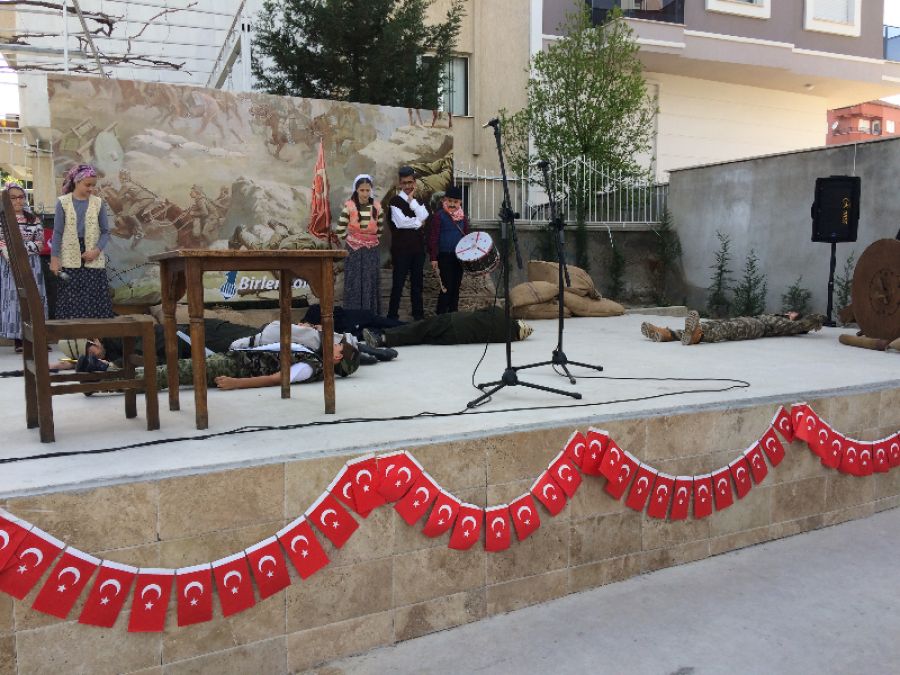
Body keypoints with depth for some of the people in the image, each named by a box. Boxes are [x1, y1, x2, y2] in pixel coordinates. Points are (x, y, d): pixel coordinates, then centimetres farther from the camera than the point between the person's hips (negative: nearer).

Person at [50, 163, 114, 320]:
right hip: (70, 260, -1)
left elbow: (105, 232, 5)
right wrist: (54, 258, -4)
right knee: (71, 303, -1)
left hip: (94, 261, 1)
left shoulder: (98, 203, 4)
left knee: (95, 302, -1)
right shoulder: (63, 202, 1)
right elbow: (57, 233, 2)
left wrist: (97, 250, -11)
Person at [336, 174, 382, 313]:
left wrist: (372, 241, 11)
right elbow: (340, 230, -4)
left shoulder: (377, 206, 2)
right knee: (354, 286, -1)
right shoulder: (349, 206, -7)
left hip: (372, 252, 2)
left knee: (371, 285, 5)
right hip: (353, 252, -2)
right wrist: (350, 241, 4)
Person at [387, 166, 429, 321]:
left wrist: (412, 200, -9)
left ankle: (418, 313, 20)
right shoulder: (395, 201, -5)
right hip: (401, 248, -5)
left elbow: (424, 217, -7)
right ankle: (392, 315, 4)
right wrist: (418, 222, -7)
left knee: (417, 282, 12)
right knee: (398, 283, -2)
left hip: (418, 247, 5)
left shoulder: (419, 200, 12)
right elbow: (400, 222, -18)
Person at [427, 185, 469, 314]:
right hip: (444, 256, -6)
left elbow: (467, 236, 18)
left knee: (456, 287, 11)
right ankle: (441, 316, 1)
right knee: (447, 287, -7)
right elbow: (433, 238, -11)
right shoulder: (438, 216, -9)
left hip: (459, 256, 6)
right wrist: (433, 258, -15)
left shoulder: (463, 217, 9)